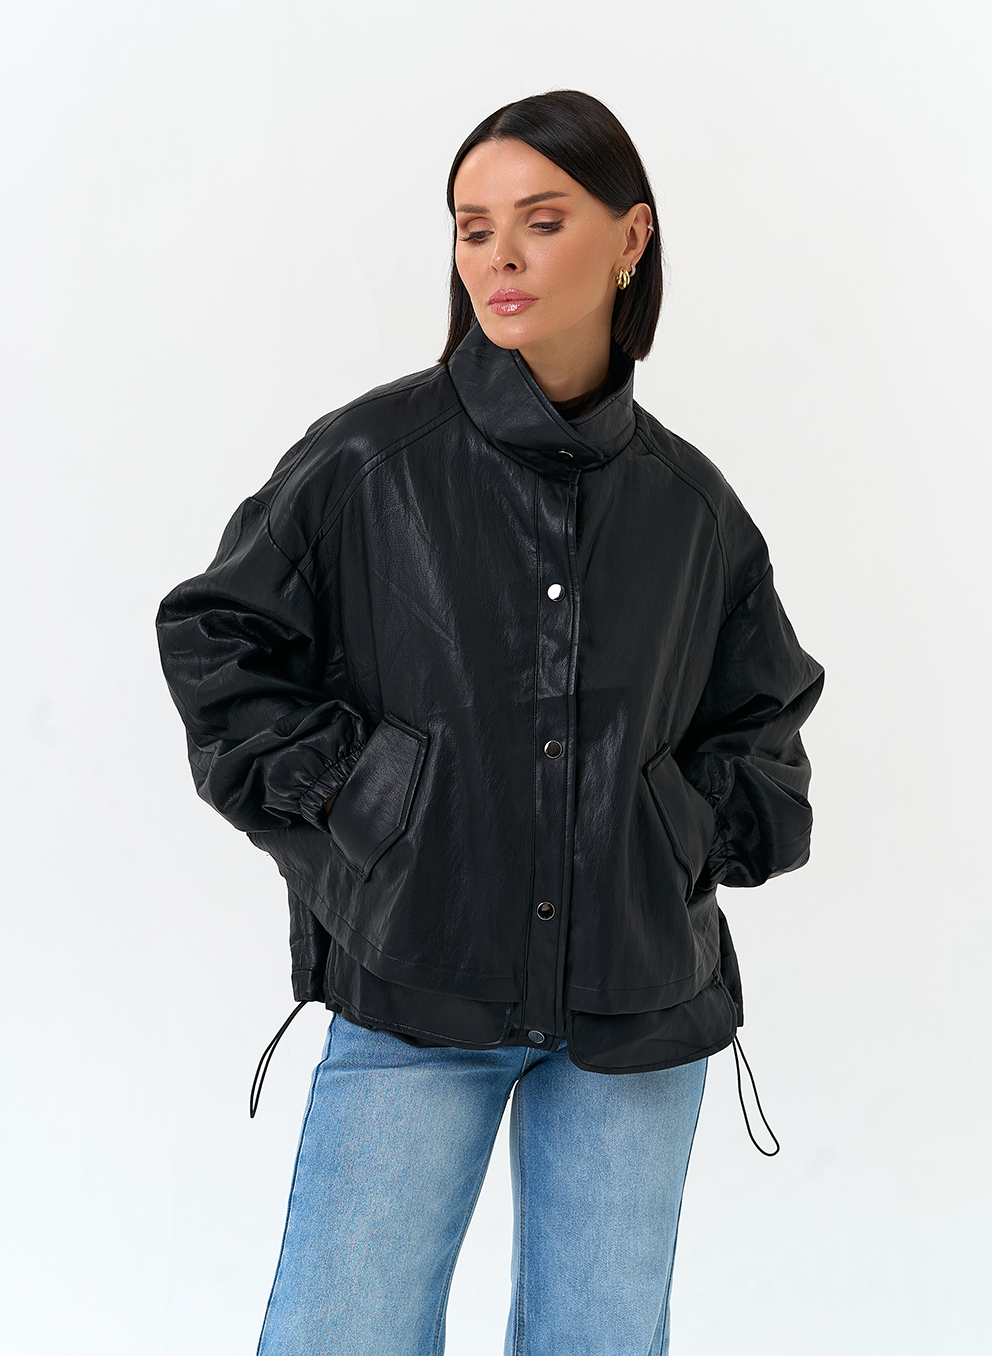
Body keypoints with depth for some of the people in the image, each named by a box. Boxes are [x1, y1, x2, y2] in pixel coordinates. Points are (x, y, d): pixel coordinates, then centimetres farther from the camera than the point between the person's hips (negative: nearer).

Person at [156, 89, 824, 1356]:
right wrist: (328, 787, -5)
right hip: (416, 983, -2)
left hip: (639, 1000, 3)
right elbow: (214, 634, 5)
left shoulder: (689, 502, 6)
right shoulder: (368, 457, -3)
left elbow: (764, 705, 20)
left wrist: (714, 823, 4)